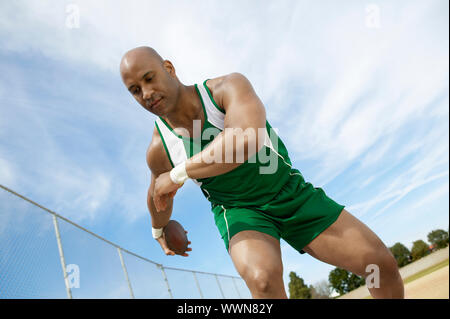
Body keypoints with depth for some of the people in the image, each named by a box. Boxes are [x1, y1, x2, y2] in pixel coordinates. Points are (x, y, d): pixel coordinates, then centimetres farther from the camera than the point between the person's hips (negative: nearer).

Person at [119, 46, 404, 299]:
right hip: (238, 211, 0)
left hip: (291, 192, 1)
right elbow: (160, 198, 10)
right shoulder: (159, 152, -13)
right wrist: (159, 232, 27)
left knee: (383, 263, -2)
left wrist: (178, 175, -36)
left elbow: (248, 139, -44)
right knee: (263, 279, -34)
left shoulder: (229, 87, -23)